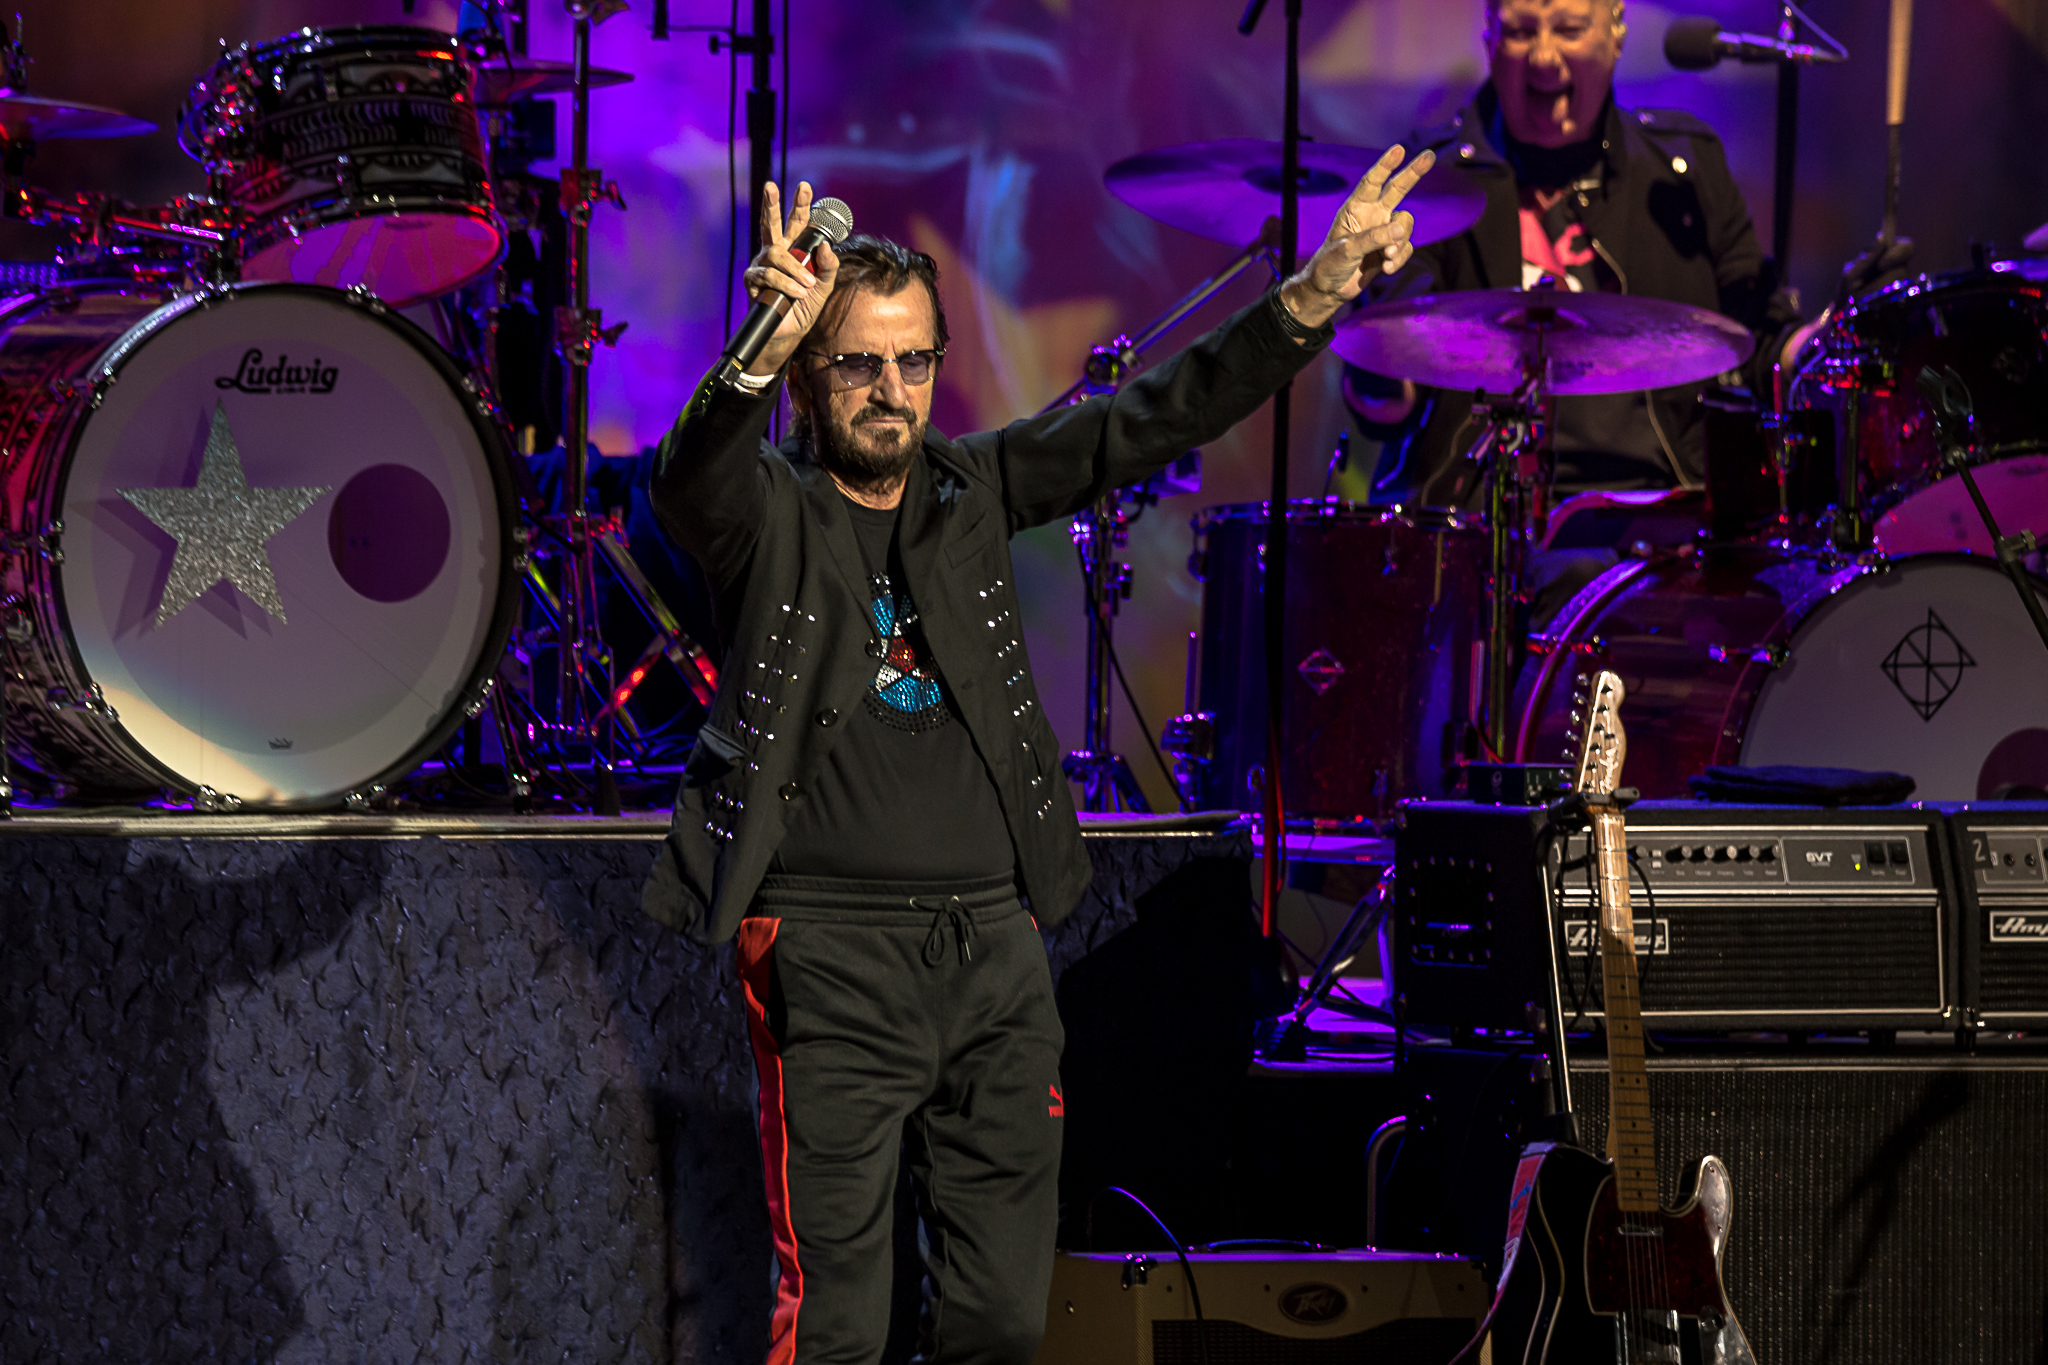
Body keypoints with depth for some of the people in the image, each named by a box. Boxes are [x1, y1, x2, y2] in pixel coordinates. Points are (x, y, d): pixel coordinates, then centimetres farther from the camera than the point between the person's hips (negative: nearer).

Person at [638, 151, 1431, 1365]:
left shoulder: (973, 491, 13)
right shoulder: (764, 511, 0)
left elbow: (1145, 422, 7)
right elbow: (690, 480, -23)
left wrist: (1313, 301, -5)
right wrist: (761, 356, -43)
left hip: (995, 946, 5)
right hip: (832, 956, -5)